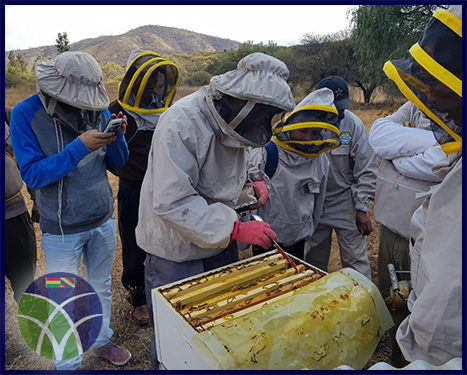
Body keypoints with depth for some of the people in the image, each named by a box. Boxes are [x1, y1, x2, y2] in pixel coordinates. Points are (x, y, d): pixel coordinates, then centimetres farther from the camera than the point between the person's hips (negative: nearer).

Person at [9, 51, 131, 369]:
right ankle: (68, 363, 34)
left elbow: (117, 163, 2)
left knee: (101, 287, 21)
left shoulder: (98, 108, -2)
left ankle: (102, 341, 45)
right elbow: (32, 174, -18)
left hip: (104, 220, 4)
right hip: (62, 229, -3)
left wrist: (117, 135, -18)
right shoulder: (27, 114, -13)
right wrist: (79, 147, -28)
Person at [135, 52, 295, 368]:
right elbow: (172, 202, -31)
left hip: (220, 242, 8)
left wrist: (253, 177, 0)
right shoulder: (181, 125, -27)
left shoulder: (232, 120, 0)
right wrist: (235, 229, -33)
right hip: (177, 250, -7)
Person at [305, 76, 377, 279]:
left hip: (345, 203, -2)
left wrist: (362, 209, -11)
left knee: (355, 259, 4)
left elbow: (366, 171, -8)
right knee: (314, 260, 16)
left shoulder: (353, 124, -11)